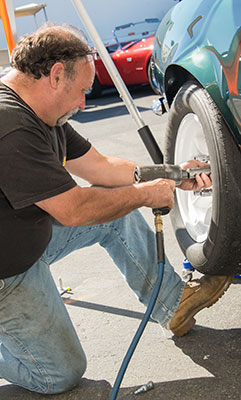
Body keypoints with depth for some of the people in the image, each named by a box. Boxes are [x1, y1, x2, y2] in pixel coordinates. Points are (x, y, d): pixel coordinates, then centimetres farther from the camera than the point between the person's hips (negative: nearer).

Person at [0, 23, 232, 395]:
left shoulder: (42, 114, 0)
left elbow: (100, 166, 6)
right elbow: (73, 210, -29)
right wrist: (146, 193, -15)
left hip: (32, 231, 10)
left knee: (116, 210, 6)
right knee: (61, 374, 1)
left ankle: (174, 303, 17)